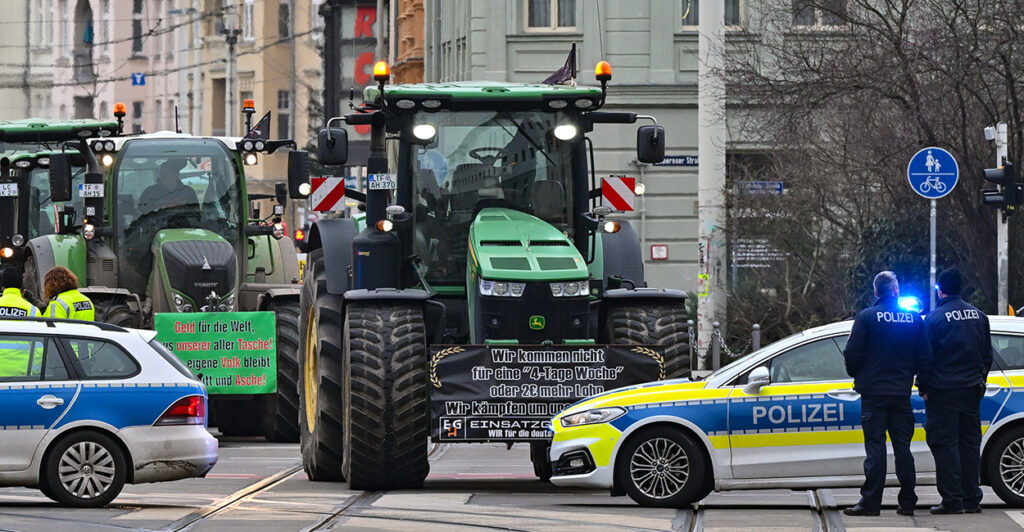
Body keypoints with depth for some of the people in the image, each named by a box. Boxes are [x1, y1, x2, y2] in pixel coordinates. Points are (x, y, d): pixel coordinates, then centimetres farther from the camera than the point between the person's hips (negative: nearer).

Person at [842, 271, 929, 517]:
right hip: (902, 392, 3)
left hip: (874, 392, -3)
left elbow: (852, 354, -10)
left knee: (875, 445, -2)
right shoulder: (913, 318, 2)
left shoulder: (866, 317, -8)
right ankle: (907, 502, 10)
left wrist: (857, 377, 10)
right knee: (902, 446, 9)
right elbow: (923, 356, 5)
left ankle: (870, 501, -6)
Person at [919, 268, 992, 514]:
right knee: (969, 443, 10)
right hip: (971, 390, 6)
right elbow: (987, 355, 15)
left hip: (943, 390, -6)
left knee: (945, 444, -2)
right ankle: (971, 500, 11)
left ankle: (952, 500, -5)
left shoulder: (935, 318, -10)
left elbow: (926, 356, -9)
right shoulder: (978, 316, 8)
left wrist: (923, 387, 0)